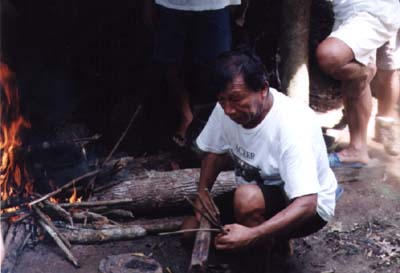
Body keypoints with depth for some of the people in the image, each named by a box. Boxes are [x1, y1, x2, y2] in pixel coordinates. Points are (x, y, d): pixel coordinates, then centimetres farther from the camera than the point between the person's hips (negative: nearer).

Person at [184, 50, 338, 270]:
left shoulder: (292, 125, -34)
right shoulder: (227, 109, -15)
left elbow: (306, 205, -38)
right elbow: (215, 152, 5)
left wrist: (251, 235, -49)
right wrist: (202, 194, -11)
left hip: (306, 208, -7)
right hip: (259, 197, 7)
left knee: (248, 197, -36)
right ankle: (272, 241, 12)